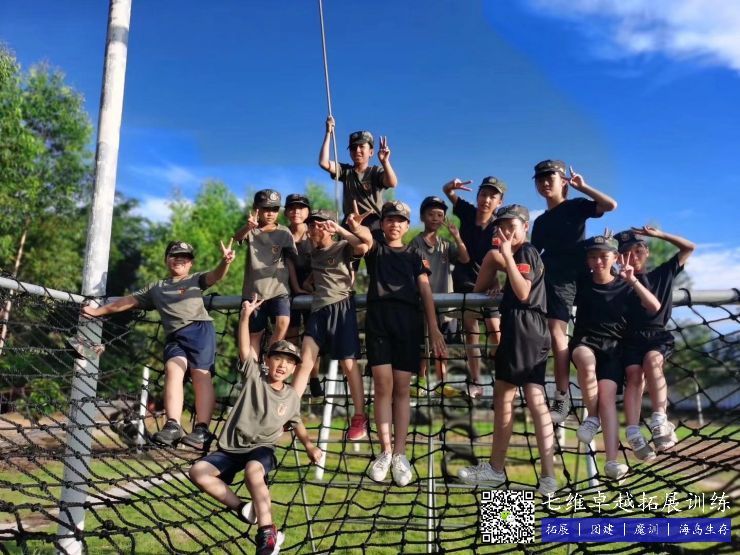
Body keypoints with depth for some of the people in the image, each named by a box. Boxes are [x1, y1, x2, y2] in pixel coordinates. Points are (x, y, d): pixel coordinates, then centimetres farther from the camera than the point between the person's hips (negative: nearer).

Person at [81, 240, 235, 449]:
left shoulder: (196, 279, 20)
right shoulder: (156, 288, 31)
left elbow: (215, 276, 1)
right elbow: (128, 301, 33)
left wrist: (225, 262, -21)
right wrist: (97, 311, 33)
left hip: (199, 329, -3)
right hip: (174, 336, 3)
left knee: (201, 374, -17)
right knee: (173, 369, -22)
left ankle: (202, 430, -26)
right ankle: (173, 426, -32)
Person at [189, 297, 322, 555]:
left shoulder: (292, 396, 8)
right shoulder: (254, 377, 0)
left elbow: (296, 422, 25)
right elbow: (245, 349, -12)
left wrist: (309, 446, 11)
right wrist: (246, 316, -23)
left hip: (262, 449, -1)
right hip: (232, 448, 1)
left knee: (253, 471, -37)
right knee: (198, 472, -24)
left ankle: (267, 534, -35)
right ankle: (242, 508, -14)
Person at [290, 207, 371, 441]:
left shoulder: (344, 247, -1)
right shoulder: (313, 252, 17)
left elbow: (364, 247, -22)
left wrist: (340, 229, -19)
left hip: (341, 308, -5)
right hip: (318, 309, 6)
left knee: (348, 364, -2)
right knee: (304, 363, 0)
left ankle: (359, 418, 7)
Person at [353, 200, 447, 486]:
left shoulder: (414, 255, 19)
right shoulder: (376, 246, 15)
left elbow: (426, 292, 11)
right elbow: (365, 236, -11)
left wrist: (434, 328, 0)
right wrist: (355, 226, -35)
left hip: (408, 320, 1)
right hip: (379, 318, -1)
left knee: (402, 388, 2)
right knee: (383, 386, -4)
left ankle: (400, 454, 9)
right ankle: (385, 452, 7)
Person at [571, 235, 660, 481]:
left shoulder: (624, 286, 8)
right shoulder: (581, 284, 8)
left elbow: (654, 307, -4)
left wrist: (633, 281, -10)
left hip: (613, 347, 0)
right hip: (585, 342, 0)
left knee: (607, 396, -21)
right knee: (586, 360, -37)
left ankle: (612, 461, -25)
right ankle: (592, 417, -15)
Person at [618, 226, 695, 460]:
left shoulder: (663, 273, 18)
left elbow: (689, 247, 22)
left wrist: (659, 234, 13)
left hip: (658, 335, 0)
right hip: (631, 337, 0)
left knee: (652, 361, -32)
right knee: (634, 374, -25)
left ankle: (659, 421, -33)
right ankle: (634, 434, -35)